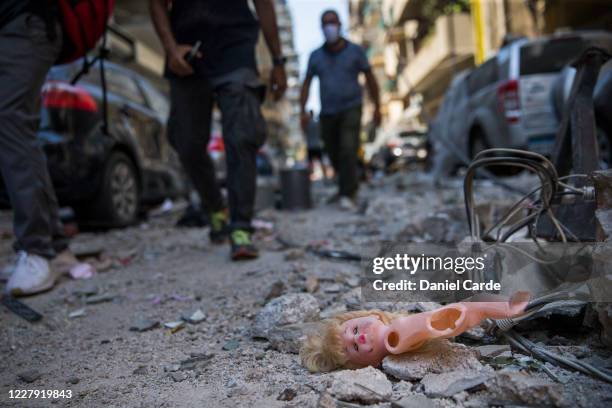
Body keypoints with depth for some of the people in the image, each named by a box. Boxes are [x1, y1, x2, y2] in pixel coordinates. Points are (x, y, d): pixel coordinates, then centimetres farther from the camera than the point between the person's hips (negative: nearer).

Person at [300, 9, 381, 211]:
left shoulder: (355, 51, -2)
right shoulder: (315, 56, 3)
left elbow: (370, 79, 4)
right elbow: (307, 84, 6)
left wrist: (377, 107, 2)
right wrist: (303, 111, -5)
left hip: (351, 109, -3)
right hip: (327, 113, 3)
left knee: (348, 150, -19)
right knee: (334, 155, 9)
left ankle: (347, 195, -17)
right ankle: (351, 185, 35)